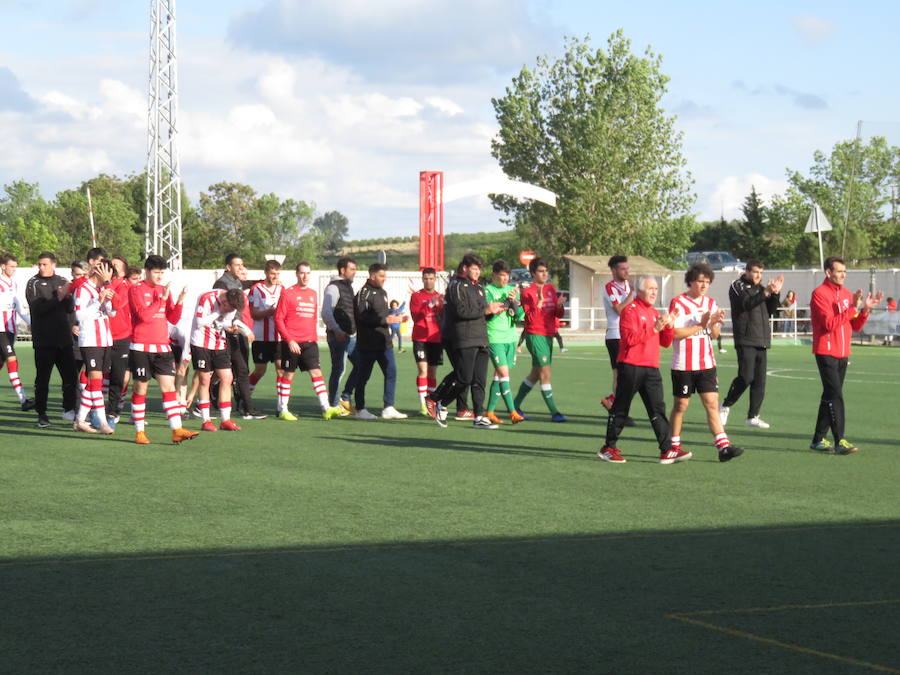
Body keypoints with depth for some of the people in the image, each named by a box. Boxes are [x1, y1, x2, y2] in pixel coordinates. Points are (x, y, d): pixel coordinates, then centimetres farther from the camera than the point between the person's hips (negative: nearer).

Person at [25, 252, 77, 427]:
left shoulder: (62, 282, 11)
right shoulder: (33, 284, 0)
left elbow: (70, 309, 7)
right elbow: (37, 308, -13)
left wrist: (68, 297, -12)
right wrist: (58, 298, -19)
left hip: (64, 339, 3)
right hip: (44, 339, -3)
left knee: (70, 375, 2)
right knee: (42, 378, 1)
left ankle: (69, 409, 15)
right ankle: (42, 414, 8)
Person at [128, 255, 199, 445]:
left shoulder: (164, 290, 14)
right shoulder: (136, 290, -4)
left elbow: (173, 319, 11)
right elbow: (144, 315, -17)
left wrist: (180, 301, -5)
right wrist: (162, 298, -17)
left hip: (162, 347, 5)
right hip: (141, 348, -5)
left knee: (169, 387, -2)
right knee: (140, 388, 2)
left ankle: (177, 430, -6)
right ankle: (139, 431, 10)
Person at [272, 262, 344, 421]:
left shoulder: (313, 294, 13)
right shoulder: (288, 293, -4)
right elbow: (278, 319, -7)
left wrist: (315, 338, 11)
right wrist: (289, 340, -14)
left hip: (309, 342, 4)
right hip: (292, 343, -4)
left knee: (316, 372, -3)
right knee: (288, 375, 2)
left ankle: (326, 408, -6)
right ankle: (283, 410, 10)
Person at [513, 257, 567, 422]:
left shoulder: (551, 289, 13)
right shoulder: (528, 292, -7)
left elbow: (558, 314, 12)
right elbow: (530, 317, -14)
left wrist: (559, 306, -9)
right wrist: (539, 302, -23)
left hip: (548, 335, 8)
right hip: (535, 335, -8)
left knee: (535, 374, 13)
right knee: (545, 373, -11)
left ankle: (516, 405, 25)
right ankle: (554, 412, -11)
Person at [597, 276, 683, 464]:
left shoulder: (654, 313, 19)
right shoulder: (630, 310, -6)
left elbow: (665, 342, 17)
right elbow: (630, 338, -18)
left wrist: (669, 325, 0)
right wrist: (654, 328, -19)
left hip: (651, 369, 7)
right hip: (631, 367, -7)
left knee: (658, 409, 1)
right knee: (621, 409, 0)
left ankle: (667, 451, 0)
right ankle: (608, 448, 9)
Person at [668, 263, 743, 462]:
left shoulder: (711, 303, 11)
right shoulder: (678, 303, -8)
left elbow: (714, 335, 13)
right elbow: (674, 333, -16)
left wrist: (715, 324, -9)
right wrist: (700, 325, -18)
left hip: (706, 364, 5)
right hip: (683, 365, -5)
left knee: (712, 404, -2)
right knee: (680, 406, 4)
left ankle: (723, 446, -9)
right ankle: (674, 447, 16)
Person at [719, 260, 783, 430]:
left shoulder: (760, 288, 20)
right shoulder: (737, 286, -1)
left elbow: (770, 311, 14)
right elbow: (747, 303, -19)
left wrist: (775, 293, 0)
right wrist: (766, 293, -29)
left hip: (762, 340, 7)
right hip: (745, 340, -7)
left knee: (760, 381, 3)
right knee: (746, 377, -13)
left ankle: (753, 416, 8)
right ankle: (725, 406, 5)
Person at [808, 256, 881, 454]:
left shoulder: (847, 294, 14)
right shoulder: (820, 294, -10)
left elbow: (855, 326, 14)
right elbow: (829, 323, -20)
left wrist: (865, 309, -3)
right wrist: (852, 309, -20)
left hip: (843, 354, 8)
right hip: (826, 353, -8)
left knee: (830, 396, 10)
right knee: (836, 396, -13)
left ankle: (818, 440, 15)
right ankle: (839, 441, -15)